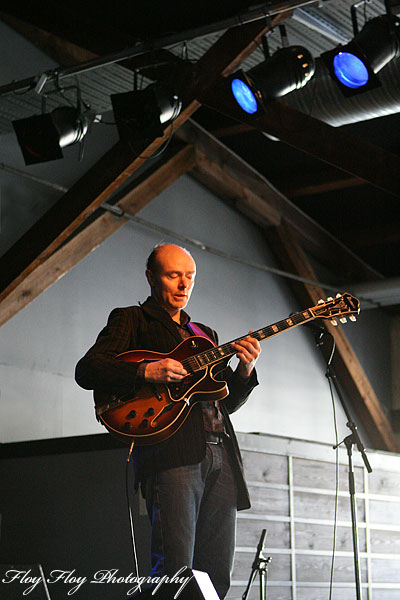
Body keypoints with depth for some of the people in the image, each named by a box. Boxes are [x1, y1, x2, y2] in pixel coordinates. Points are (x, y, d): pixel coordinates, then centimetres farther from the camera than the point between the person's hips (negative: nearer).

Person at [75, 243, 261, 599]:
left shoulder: (204, 334, 28)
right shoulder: (132, 320, 10)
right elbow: (86, 370, -4)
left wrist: (245, 371, 5)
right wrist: (147, 372, -17)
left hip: (220, 456, 7)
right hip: (171, 453, -6)